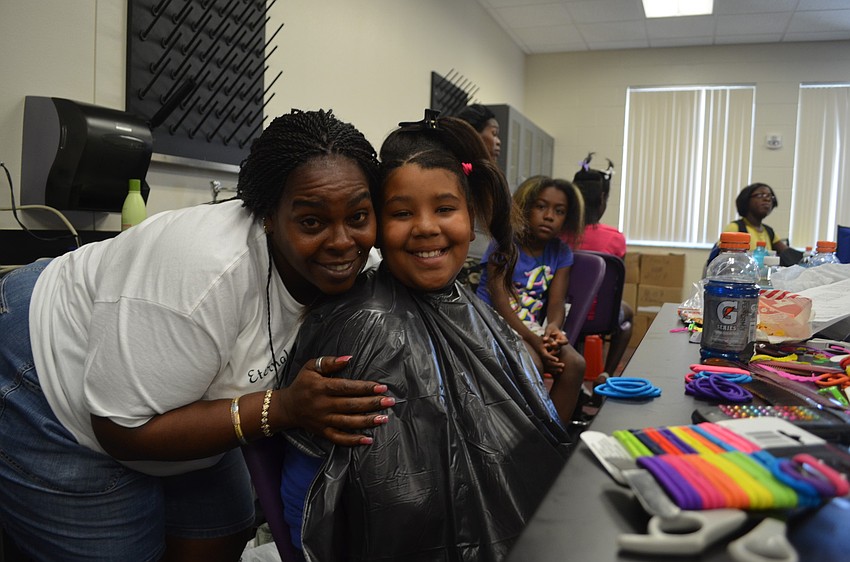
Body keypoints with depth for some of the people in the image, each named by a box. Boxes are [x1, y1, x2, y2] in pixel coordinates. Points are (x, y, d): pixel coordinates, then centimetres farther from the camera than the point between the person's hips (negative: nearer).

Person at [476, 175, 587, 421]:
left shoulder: (561, 253, 6)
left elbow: (556, 303, -3)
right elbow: (501, 305, -16)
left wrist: (553, 327, -28)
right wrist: (535, 342, -29)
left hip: (531, 326, 5)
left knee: (575, 363, -21)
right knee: (532, 365, -32)